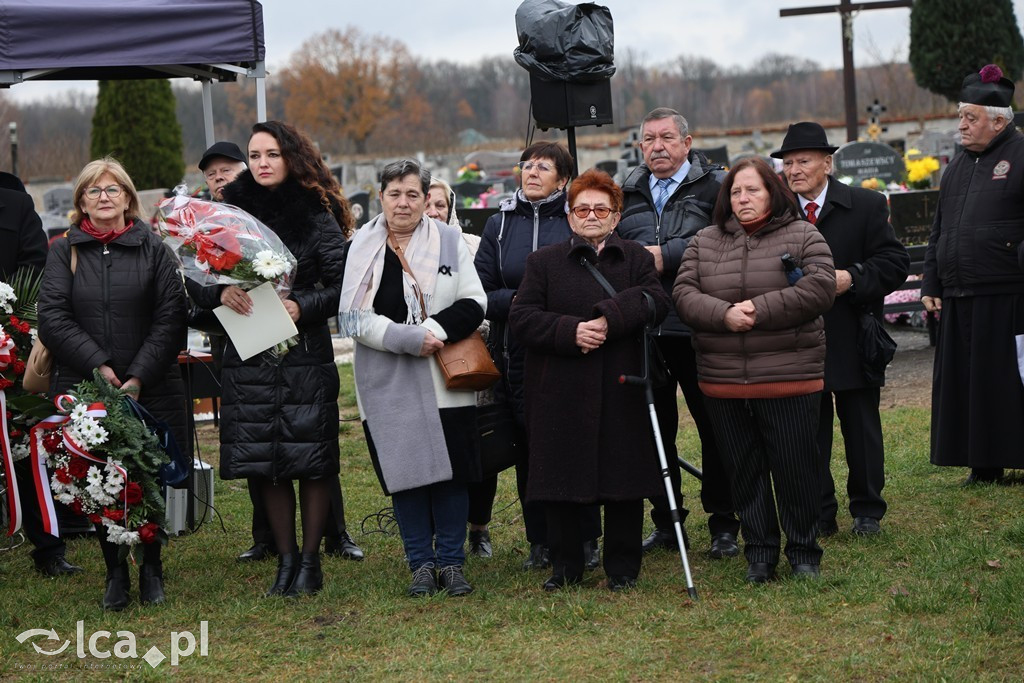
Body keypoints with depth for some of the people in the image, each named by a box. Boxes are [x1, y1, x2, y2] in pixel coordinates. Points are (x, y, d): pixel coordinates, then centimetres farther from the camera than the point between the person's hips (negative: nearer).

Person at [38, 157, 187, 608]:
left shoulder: (154, 249, 5)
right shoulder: (64, 251, 8)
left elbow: (170, 318, -2)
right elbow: (52, 318, -1)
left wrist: (140, 376, -12)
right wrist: (98, 365, -12)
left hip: (151, 389, -1)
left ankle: (151, 568, 19)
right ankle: (115, 570, 16)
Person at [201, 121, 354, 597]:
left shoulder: (316, 216, -1)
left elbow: (342, 286, -4)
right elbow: (201, 281, 7)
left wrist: (303, 305, -18)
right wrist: (221, 293, -14)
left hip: (305, 354, -3)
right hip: (248, 356, 3)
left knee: (313, 460, -1)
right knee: (265, 461, 5)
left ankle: (310, 559, 11)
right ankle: (286, 559, 16)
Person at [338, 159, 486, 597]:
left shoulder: (449, 241, 5)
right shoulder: (362, 247, 2)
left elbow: (474, 303, 1)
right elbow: (352, 316, -4)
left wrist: (435, 330, -15)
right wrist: (406, 338, -15)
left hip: (445, 380, 0)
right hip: (388, 383, 0)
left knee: (450, 469, 2)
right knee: (403, 471, 3)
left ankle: (451, 561, 14)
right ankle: (421, 563, 15)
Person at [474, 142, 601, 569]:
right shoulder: (500, 224, 9)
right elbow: (480, 292, 6)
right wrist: (517, 301, -12)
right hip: (517, 356, 2)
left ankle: (586, 539, 12)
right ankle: (540, 542, 16)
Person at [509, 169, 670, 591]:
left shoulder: (637, 259, 11)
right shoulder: (544, 262, 10)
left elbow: (656, 301, -7)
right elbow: (521, 317, -1)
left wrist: (611, 319, -22)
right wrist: (569, 331, -15)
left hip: (620, 389, 0)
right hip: (559, 389, 0)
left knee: (623, 477, 2)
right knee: (561, 479, 3)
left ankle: (623, 567, 14)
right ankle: (565, 567, 16)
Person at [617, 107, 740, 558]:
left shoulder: (715, 186, 0)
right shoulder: (627, 194, 16)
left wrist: (667, 256, -15)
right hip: (643, 331, 5)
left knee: (714, 427, 2)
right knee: (654, 430, 9)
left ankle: (723, 524, 12)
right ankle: (666, 524, 20)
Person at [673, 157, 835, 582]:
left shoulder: (803, 236, 2)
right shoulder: (704, 243, 11)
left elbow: (820, 288, -12)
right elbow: (684, 295, 2)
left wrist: (760, 309, -16)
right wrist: (724, 314, -17)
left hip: (789, 380, -3)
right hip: (723, 383, 3)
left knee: (796, 468, 1)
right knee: (744, 470, 9)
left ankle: (804, 554, 16)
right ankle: (759, 554, 21)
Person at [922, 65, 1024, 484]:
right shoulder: (958, 166, 18)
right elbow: (939, 230, 21)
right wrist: (931, 285, 16)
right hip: (959, 300, 7)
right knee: (966, 383, 8)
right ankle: (984, 466, 16)